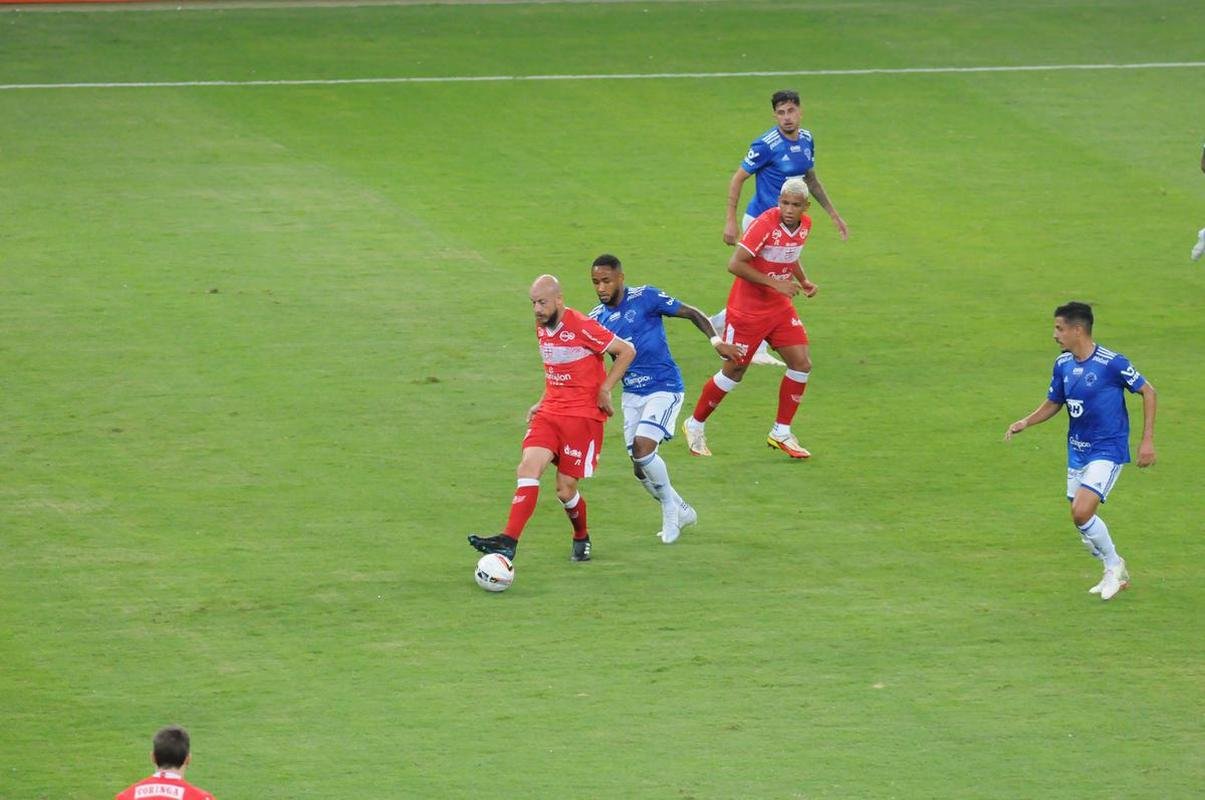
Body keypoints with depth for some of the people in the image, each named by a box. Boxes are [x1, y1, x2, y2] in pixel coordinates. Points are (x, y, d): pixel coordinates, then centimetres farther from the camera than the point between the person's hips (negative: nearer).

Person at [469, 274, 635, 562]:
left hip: (583, 415, -6)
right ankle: (509, 541, -20)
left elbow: (627, 351, -9)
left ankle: (582, 539, 26)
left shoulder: (582, 327, -15)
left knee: (565, 489, -2)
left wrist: (605, 390, -12)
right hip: (550, 412, 6)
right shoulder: (542, 328, 10)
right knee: (528, 468, -15)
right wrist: (542, 403, 15)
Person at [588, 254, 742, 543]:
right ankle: (681, 512, 26)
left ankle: (670, 507, 0)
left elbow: (692, 313, -4)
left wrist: (715, 340, -17)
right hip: (632, 394, 6)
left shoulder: (645, 298, -11)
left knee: (642, 447, -22)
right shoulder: (596, 319, 2)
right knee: (640, 468, 2)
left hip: (664, 389, -6)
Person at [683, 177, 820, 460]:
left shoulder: (804, 225, -1)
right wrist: (775, 283, -28)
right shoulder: (765, 224, -25)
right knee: (734, 371, 2)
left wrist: (803, 281, 4)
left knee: (802, 364, -3)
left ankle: (781, 432, 11)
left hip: (779, 308, 7)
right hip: (747, 308, -7)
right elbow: (735, 264, -27)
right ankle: (695, 425, 23)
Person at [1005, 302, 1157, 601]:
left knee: (1082, 512, -19)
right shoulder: (1063, 364, 2)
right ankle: (1116, 575, 26)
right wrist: (1026, 422, -2)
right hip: (1077, 450, 7)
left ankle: (1113, 564, 5)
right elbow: (1053, 403, 16)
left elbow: (1148, 392, -7)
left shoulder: (1112, 363, -17)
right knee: (1079, 517, 8)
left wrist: (1147, 440, -10)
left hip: (1107, 450, -7)